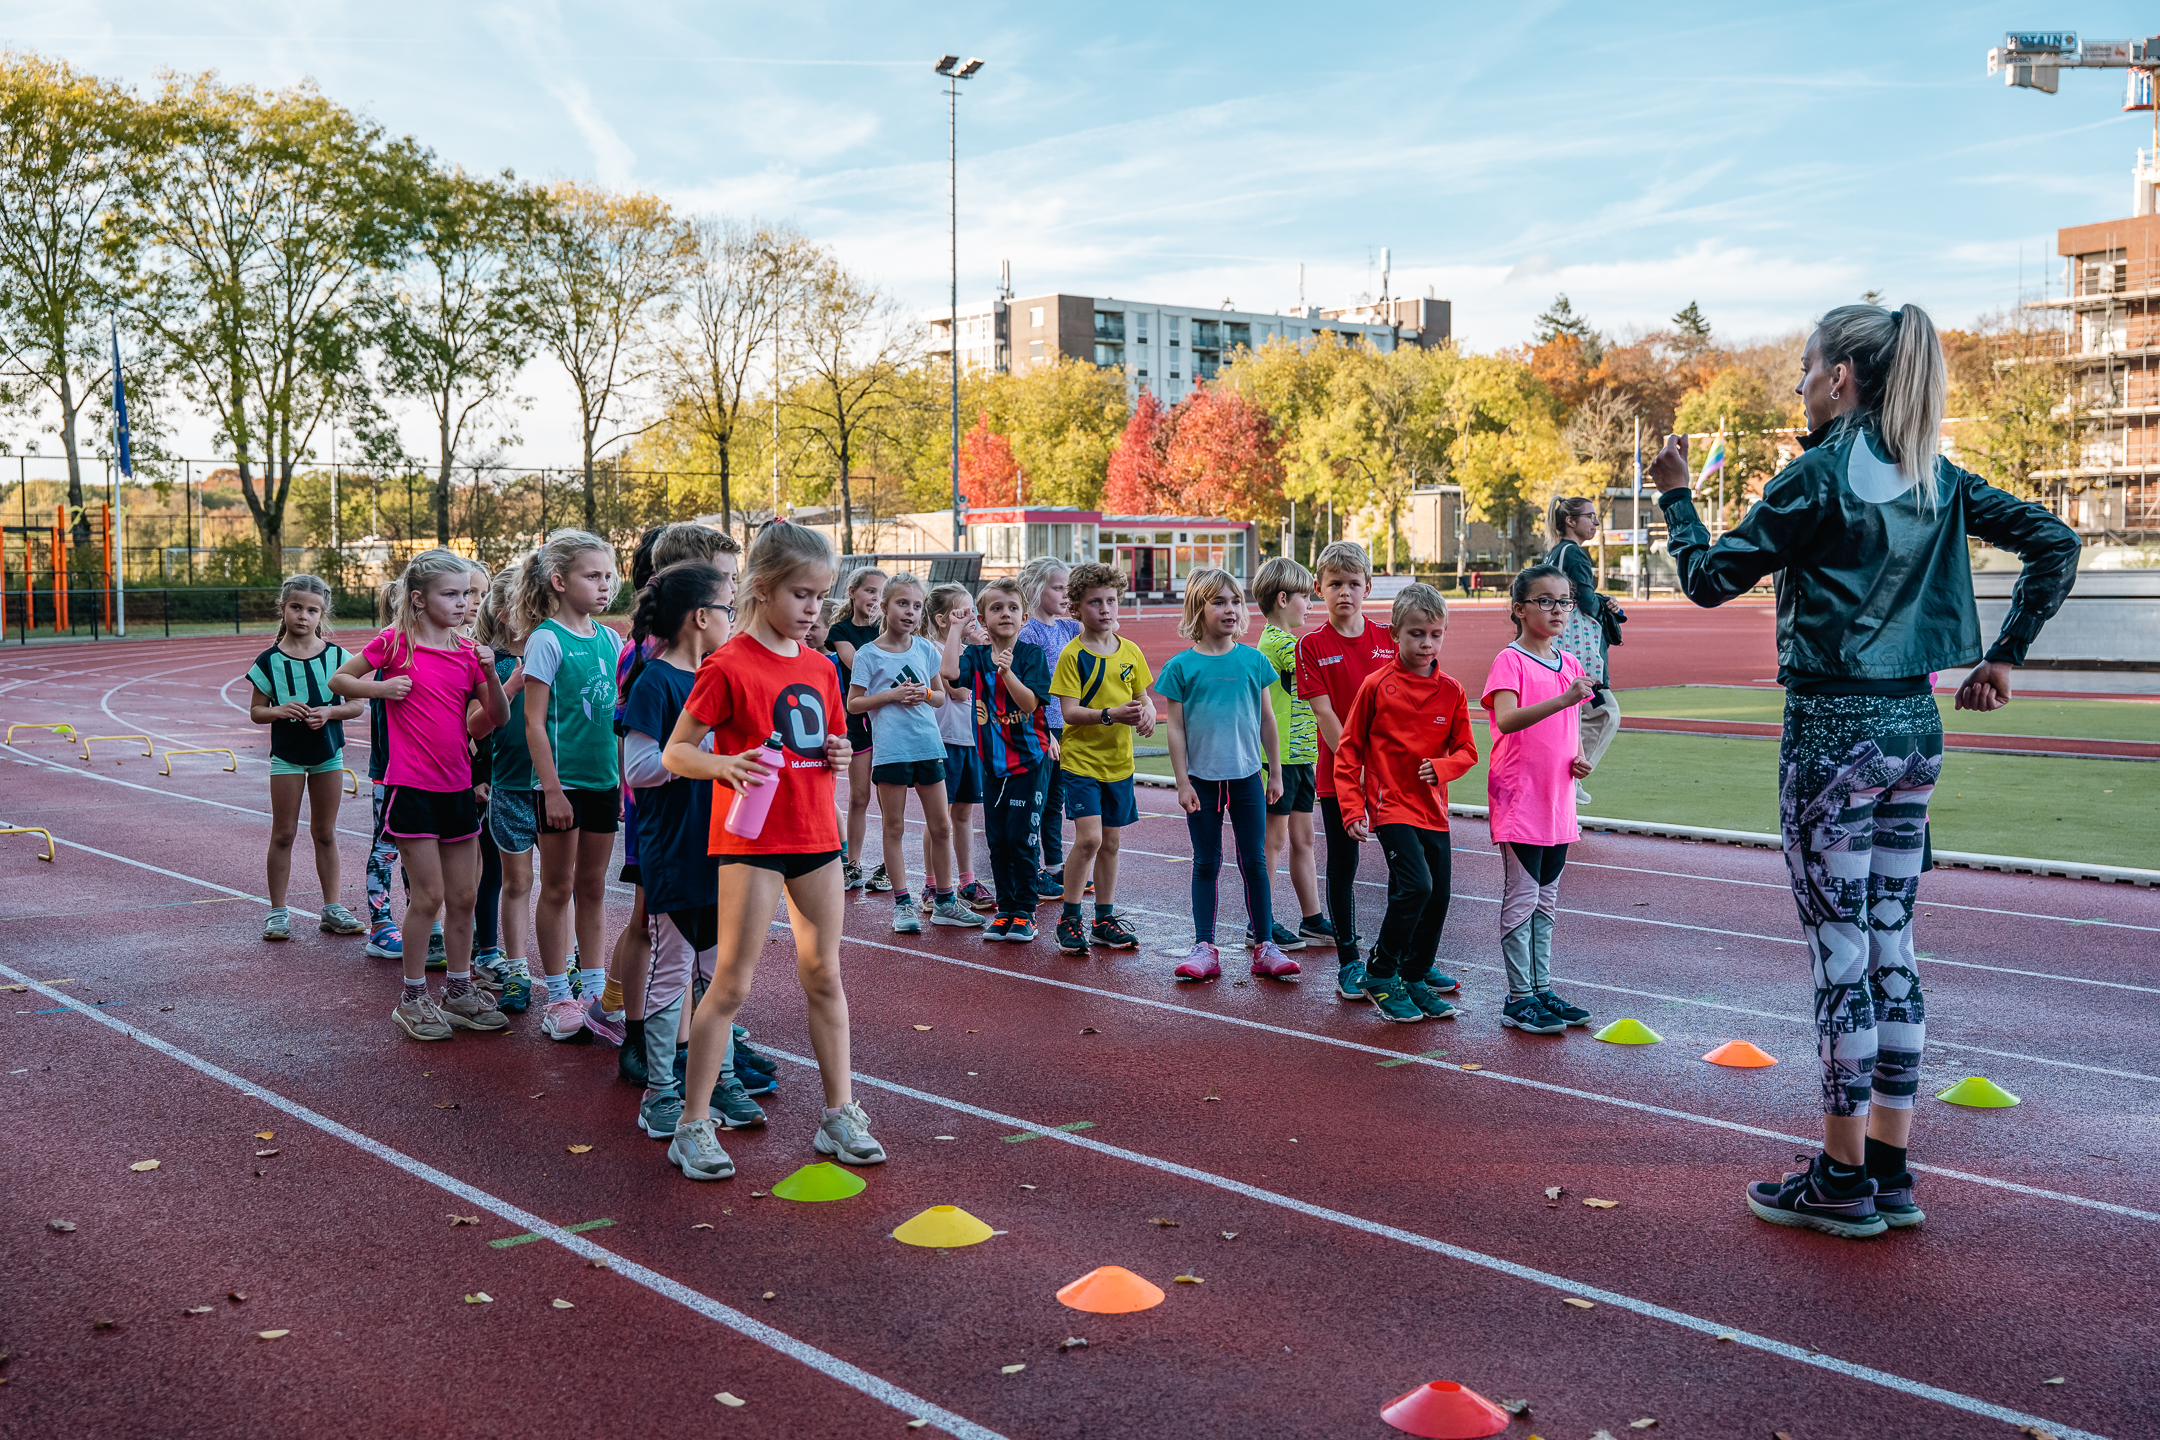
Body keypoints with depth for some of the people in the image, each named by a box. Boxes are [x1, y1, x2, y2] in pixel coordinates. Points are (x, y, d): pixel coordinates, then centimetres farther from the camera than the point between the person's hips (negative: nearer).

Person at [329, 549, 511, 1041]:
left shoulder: (467, 651, 6)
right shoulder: (395, 641, -5)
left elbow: (500, 717, 4)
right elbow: (338, 681, 4)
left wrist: (490, 673, -11)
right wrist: (380, 688, -13)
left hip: (458, 787, 5)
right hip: (412, 786, -5)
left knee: (464, 897, 10)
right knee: (428, 896, -3)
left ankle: (459, 991, 23)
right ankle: (413, 998, 12)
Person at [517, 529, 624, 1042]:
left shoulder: (610, 639, 7)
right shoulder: (547, 640, -10)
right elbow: (535, 723, -12)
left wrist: (626, 780, 14)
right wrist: (551, 789, -15)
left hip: (604, 781, 6)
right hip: (564, 781, -5)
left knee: (593, 887, 13)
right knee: (558, 888, 5)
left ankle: (593, 989, 22)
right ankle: (559, 995, 15)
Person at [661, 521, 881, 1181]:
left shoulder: (820, 668, 9)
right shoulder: (728, 667, -11)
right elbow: (674, 752, -9)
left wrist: (837, 755, -1)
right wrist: (723, 765, -28)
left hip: (817, 837, 6)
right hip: (750, 839, -6)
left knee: (825, 977, 11)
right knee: (732, 983, -2)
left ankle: (839, 1114, 21)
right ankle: (693, 1126, 8)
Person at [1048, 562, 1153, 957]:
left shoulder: (1130, 652, 5)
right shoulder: (1073, 655, -10)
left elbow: (1142, 697, 13)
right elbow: (1070, 712, -15)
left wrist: (1147, 713, -10)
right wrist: (1110, 714, -29)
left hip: (1119, 761, 5)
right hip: (1081, 759, -5)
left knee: (1110, 841, 11)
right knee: (1088, 838, -14)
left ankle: (1105, 920, 23)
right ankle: (1069, 919, 2)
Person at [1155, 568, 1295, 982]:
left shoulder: (1253, 660, 1)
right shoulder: (1181, 666, -4)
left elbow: (1266, 719, 8)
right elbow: (1176, 728, -2)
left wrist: (1275, 772, 9)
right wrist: (1182, 783, -5)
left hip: (1247, 777, 1)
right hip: (1202, 780, -1)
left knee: (1254, 862, 5)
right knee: (1206, 863, 7)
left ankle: (1264, 947, 13)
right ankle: (1204, 948, 13)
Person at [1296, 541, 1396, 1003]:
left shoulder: (1387, 640, 5)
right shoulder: (1313, 646, -3)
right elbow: (1323, 711, -8)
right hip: (1337, 772, -2)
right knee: (1343, 866, 5)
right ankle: (1348, 962, 15)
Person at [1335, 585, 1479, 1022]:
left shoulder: (1451, 691, 4)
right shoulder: (1377, 686, -6)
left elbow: (1466, 751, 9)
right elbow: (1349, 749, -2)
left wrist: (1441, 767, -13)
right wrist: (1351, 809, -7)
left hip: (1433, 809, 5)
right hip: (1390, 806, -5)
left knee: (1439, 895, 7)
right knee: (1415, 885, -19)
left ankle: (1416, 977, 27)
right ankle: (1380, 974, -2)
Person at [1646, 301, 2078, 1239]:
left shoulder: (1819, 474, -11)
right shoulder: (1936, 477, 10)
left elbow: (1710, 580, -11)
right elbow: (2054, 543, 12)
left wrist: (1674, 494, 4)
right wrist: (2003, 656, 13)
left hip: (1834, 730, -7)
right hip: (1914, 727, 7)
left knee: (1840, 951, 0)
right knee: (1892, 947, 12)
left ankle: (1843, 1181, 9)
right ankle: (1891, 1171, 19)